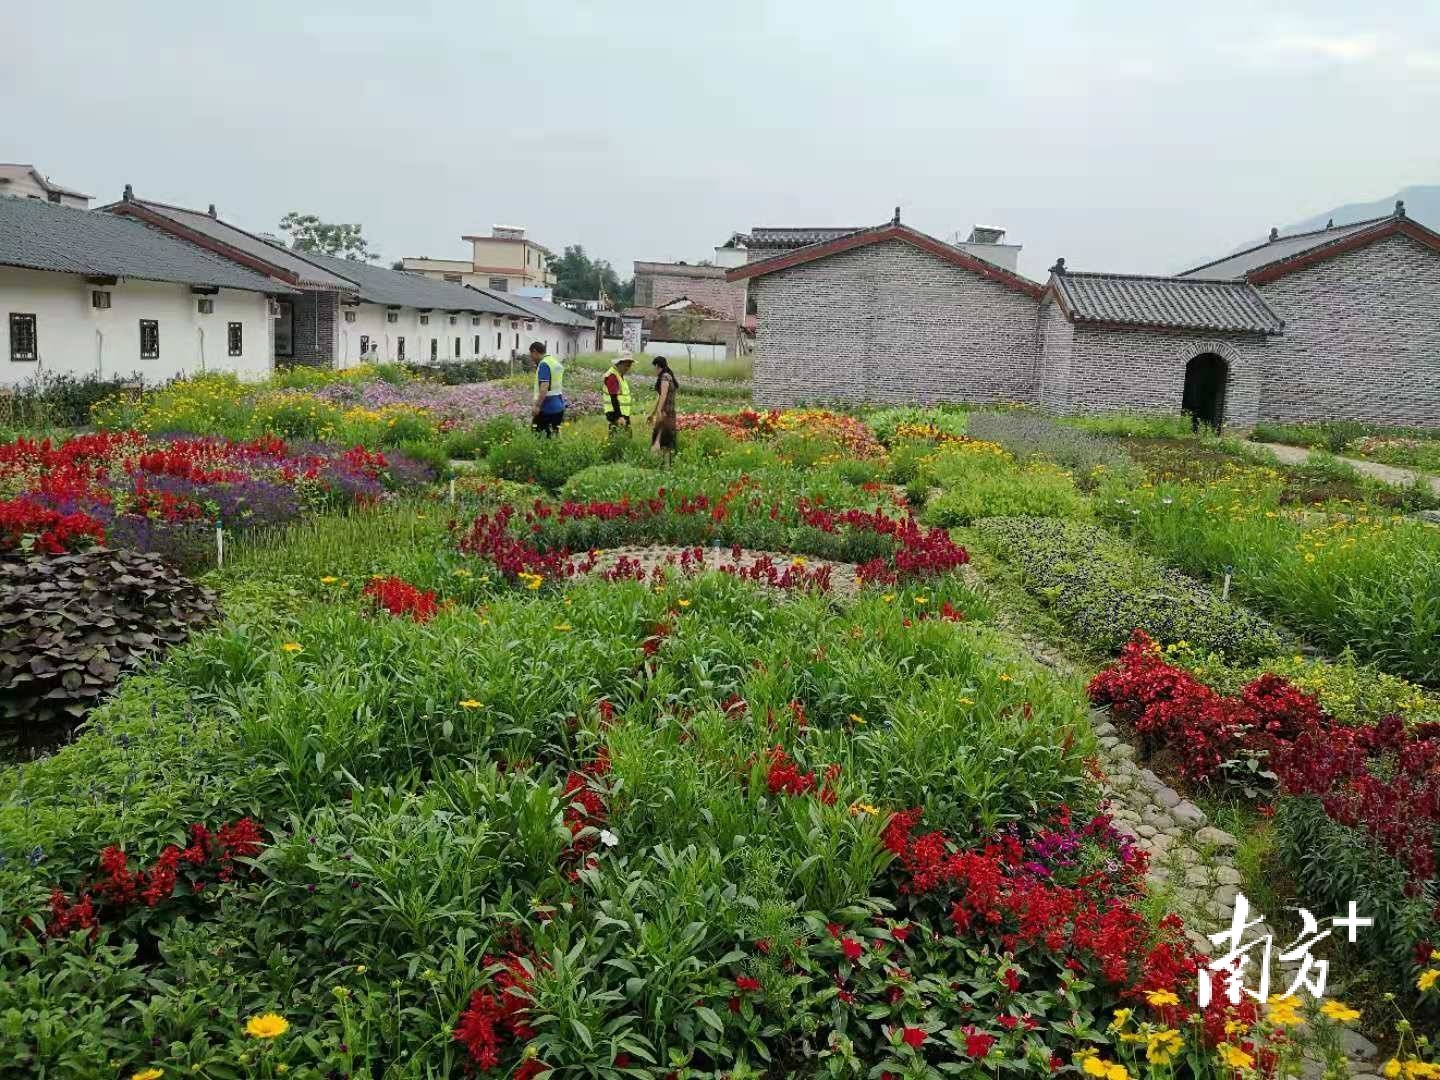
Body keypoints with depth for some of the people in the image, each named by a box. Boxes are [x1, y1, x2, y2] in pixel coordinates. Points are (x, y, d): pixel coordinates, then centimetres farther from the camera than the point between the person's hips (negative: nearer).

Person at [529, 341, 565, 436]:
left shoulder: (544, 364, -13)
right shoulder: (557, 362, 16)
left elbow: (544, 387, -24)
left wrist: (537, 405, -26)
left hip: (547, 407, -9)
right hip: (559, 406, 9)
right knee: (554, 435, 11)